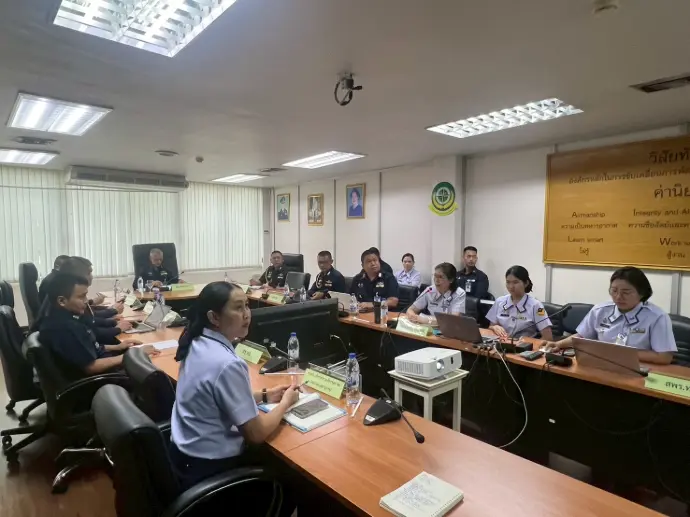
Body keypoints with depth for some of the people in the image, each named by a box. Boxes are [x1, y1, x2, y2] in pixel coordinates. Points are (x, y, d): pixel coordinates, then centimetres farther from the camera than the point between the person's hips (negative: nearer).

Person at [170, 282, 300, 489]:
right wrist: (285, 402, -6)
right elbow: (256, 434, -22)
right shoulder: (227, 364, -30)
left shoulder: (198, 344, -3)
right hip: (209, 468, -7)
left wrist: (264, 395, 6)